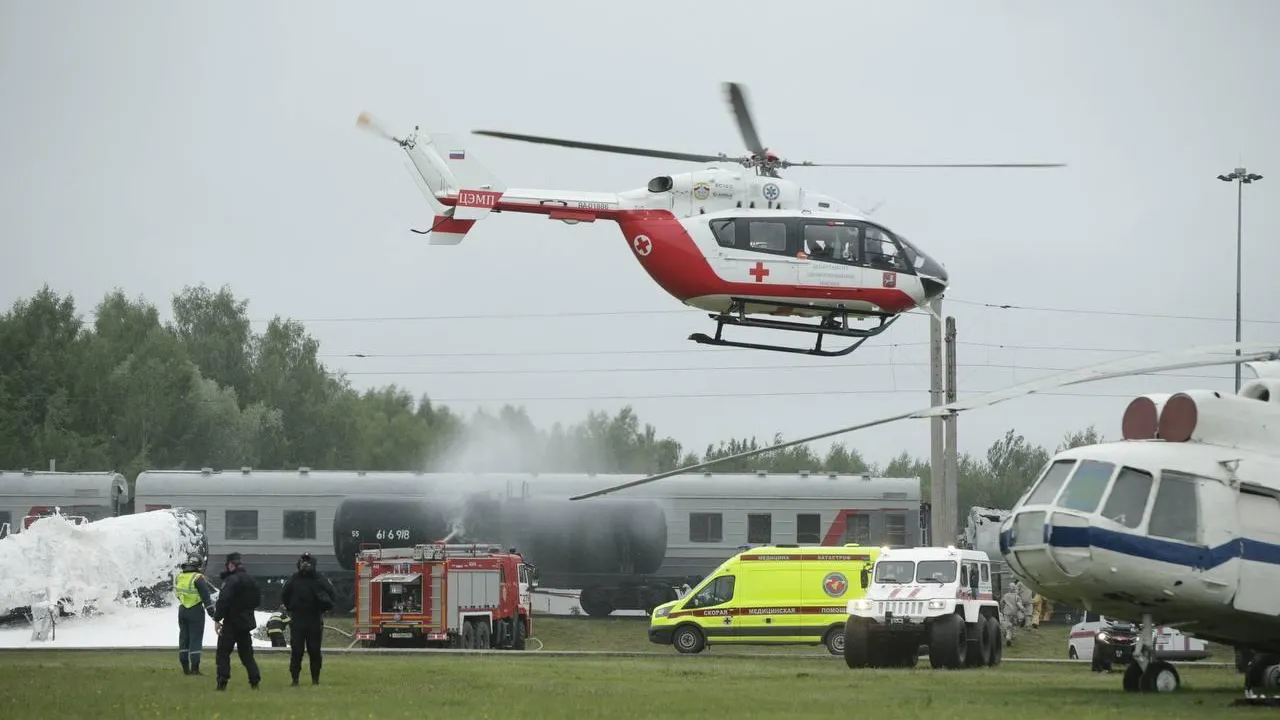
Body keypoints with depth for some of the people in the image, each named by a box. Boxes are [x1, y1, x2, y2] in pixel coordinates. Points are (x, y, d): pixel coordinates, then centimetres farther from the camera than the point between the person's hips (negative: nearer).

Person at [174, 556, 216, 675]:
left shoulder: (178, 577, 4)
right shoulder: (198, 578, -15)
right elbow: (206, 597, -16)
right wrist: (211, 612, -12)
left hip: (182, 610, 6)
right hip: (196, 611, -6)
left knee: (184, 638, 13)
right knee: (196, 638, -2)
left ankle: (185, 667, 15)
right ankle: (195, 668, -6)